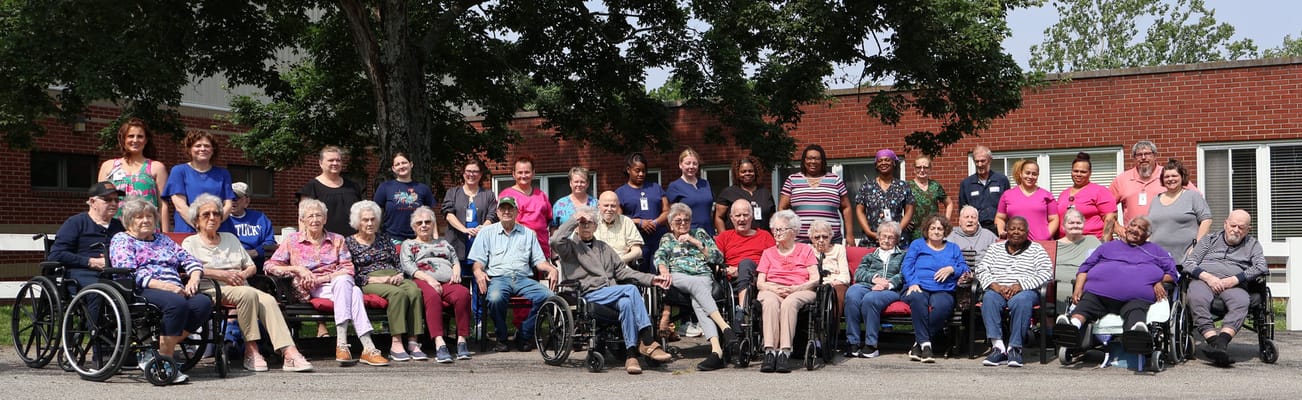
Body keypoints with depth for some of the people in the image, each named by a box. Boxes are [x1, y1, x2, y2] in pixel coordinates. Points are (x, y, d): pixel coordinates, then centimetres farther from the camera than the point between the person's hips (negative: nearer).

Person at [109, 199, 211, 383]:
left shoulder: (163, 239, 31)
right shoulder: (121, 240, 12)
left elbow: (189, 260, 23)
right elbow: (128, 272, -5)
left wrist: (194, 278, -1)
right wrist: (162, 285, -17)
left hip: (175, 290, 6)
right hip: (143, 291, -6)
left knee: (204, 303, -25)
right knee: (176, 303, -37)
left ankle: (165, 346, -23)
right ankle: (165, 359, -31)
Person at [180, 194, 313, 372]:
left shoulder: (230, 238, 29)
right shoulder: (190, 243, 14)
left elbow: (252, 266, 27)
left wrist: (243, 274, 2)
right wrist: (221, 274, -14)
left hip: (240, 287, 5)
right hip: (211, 290, -4)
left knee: (268, 300, -28)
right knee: (249, 293, -36)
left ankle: (289, 352, -42)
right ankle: (251, 351, -33)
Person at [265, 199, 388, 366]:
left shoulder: (337, 240, 18)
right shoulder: (292, 240, 15)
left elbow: (348, 269, 6)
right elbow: (270, 266, 6)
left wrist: (321, 278, -8)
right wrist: (297, 268, -9)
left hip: (337, 283, 2)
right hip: (311, 291, -2)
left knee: (343, 281, -39)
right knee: (352, 292, -36)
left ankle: (342, 344, -48)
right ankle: (368, 347, -47)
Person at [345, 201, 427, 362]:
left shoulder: (385, 238, 24)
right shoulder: (349, 243, 10)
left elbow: (398, 262, 20)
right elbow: (352, 276, 0)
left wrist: (399, 275, -3)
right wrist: (378, 279, -13)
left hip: (394, 278, 4)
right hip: (368, 282, -4)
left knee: (415, 291, -32)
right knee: (398, 293, -37)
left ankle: (412, 342, -38)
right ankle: (396, 344, -40)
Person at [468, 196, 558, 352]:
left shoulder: (528, 234, 24)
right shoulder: (486, 233, 18)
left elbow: (539, 260, 19)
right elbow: (478, 261, 10)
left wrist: (551, 269, -2)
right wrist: (478, 271, -14)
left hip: (523, 278, 2)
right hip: (498, 278, -2)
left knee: (548, 296, -27)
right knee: (495, 298, -39)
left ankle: (523, 335, -12)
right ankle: (501, 338, -15)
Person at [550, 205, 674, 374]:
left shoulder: (604, 248, 31)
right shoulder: (571, 246, 14)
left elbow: (622, 271, 23)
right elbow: (555, 240, -10)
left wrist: (651, 279, 10)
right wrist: (574, 219, 1)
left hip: (612, 294, 5)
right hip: (589, 295, -4)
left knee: (626, 302, -33)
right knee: (631, 290, -28)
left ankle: (631, 355, -40)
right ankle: (648, 342, -32)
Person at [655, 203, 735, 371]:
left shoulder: (700, 234, 29)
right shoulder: (667, 239, 30)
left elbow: (718, 257, 17)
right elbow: (659, 256, 7)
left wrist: (695, 242, 9)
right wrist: (664, 271, -15)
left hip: (704, 277, 0)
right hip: (678, 277, 0)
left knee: (697, 302, -36)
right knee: (696, 284, -38)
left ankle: (716, 350, -55)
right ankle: (725, 327, -55)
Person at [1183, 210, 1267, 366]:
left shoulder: (1253, 244, 24)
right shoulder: (1209, 240, 25)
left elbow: (1261, 268, 4)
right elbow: (1188, 263, 14)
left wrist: (1234, 280, -8)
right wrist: (1208, 277, -5)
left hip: (1234, 285, 0)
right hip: (1204, 281, 0)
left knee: (1241, 301, -37)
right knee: (1196, 298, -37)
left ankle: (1222, 341, -53)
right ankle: (1213, 341, -48)